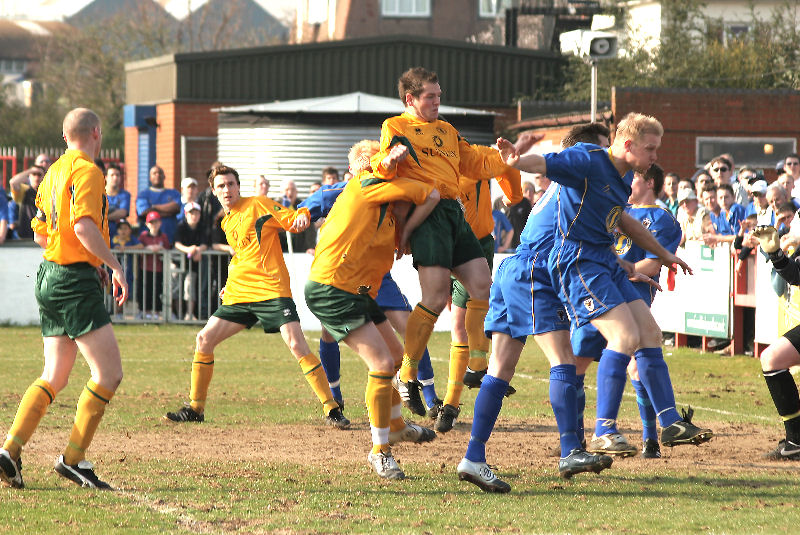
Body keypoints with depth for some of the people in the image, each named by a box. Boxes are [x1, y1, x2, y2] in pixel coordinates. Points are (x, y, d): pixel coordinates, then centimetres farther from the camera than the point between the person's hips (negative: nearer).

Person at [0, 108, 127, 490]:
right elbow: (84, 227, -24)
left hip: (51, 274, 9)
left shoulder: (55, 171, 17)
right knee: (109, 372, -8)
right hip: (76, 282, -9)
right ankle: (74, 458, -8)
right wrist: (114, 266, -14)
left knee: (54, 378, 12)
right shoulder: (87, 171, -11)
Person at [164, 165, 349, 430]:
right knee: (204, 339, 1)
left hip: (271, 290, -7)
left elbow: (291, 219, -6)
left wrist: (301, 217, -28)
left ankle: (332, 410, -16)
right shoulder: (227, 223, 20)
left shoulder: (258, 205, 0)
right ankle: (195, 408, 14)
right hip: (239, 296, 7)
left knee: (296, 344, -20)